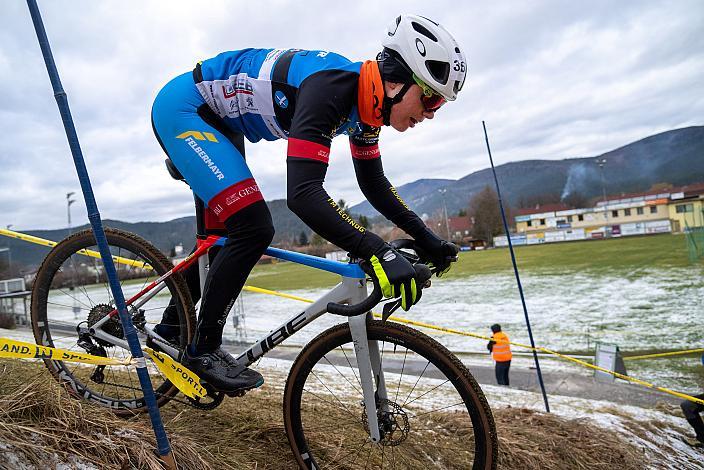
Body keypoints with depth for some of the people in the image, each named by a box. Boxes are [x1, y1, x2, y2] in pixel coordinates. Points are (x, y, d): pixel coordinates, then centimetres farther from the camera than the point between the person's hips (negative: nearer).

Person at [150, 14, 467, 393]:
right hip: (182, 107, -9)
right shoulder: (331, 88, -33)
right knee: (253, 230, -19)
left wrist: (425, 238, -1)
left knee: (221, 232, 15)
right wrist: (377, 252, -46)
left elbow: (374, 184, 4)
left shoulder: (366, 104, -5)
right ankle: (203, 348, -2)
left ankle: (174, 322, 33)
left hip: (215, 120, 9)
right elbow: (302, 193, -42)